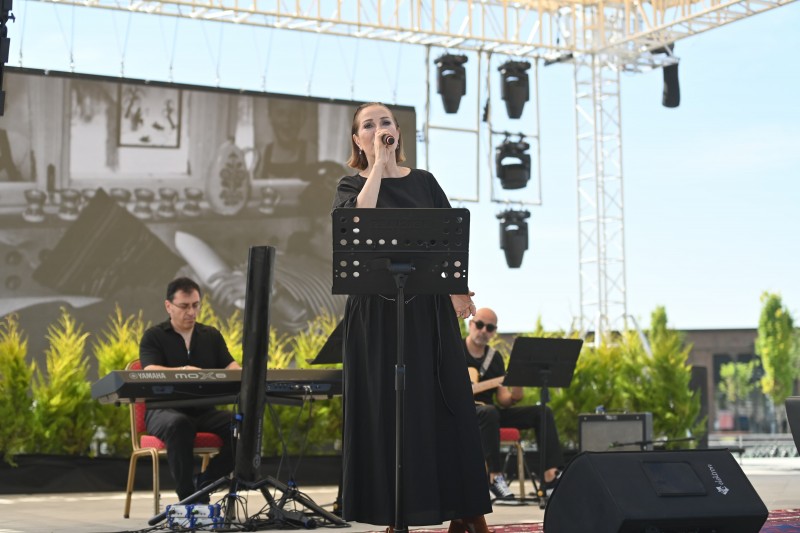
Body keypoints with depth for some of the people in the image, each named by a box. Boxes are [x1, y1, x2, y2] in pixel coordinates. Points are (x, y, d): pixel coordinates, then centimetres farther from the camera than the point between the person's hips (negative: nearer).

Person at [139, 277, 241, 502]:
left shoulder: (211, 335, 16)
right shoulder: (154, 337, 3)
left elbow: (231, 367, 2)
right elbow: (150, 372, -16)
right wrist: (182, 371, -38)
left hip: (205, 411, 4)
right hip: (165, 410, -4)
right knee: (179, 424, -40)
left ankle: (204, 483, -11)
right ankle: (187, 497, -30)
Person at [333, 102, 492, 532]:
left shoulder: (423, 182, 13)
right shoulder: (352, 186, 5)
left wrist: (459, 288, -8)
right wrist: (378, 165, -12)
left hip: (430, 309, 2)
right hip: (377, 311, -2)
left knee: (449, 403, 1)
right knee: (387, 407, -2)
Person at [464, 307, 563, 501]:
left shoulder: (495, 357, 12)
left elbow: (502, 400, 7)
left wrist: (513, 396, -16)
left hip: (488, 413, 6)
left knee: (542, 412, -9)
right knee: (489, 412, -41)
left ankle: (550, 477, -19)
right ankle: (494, 476, -30)